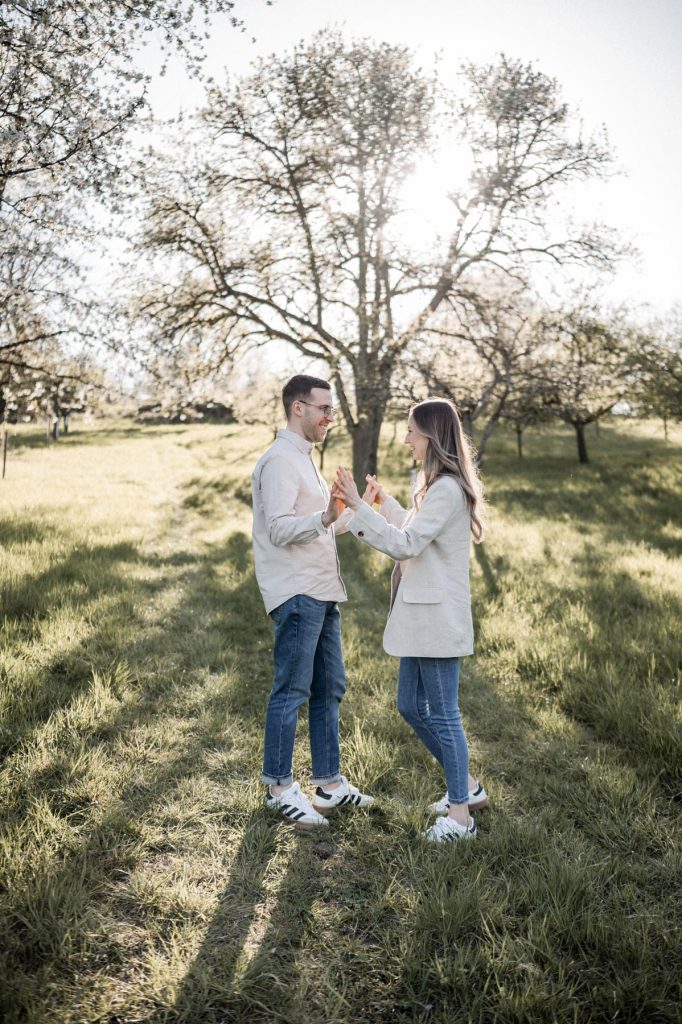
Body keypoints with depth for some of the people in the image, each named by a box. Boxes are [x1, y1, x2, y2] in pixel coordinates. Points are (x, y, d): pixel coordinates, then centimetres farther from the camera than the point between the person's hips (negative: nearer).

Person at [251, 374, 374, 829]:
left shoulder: (304, 459, 20)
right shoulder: (280, 460, -12)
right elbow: (280, 530, -22)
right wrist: (324, 519, -37)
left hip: (323, 592, 10)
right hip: (296, 594, -10)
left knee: (329, 689, 13)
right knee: (292, 692, -2)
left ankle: (330, 783, 23)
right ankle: (280, 787, 10)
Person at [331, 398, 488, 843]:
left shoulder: (448, 489, -17)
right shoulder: (439, 484, 15)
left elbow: (406, 544, -21)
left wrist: (359, 507, -19)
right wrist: (385, 503, 27)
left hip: (438, 617, -10)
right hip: (420, 616, 10)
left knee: (442, 713, 0)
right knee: (411, 706, 16)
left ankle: (460, 814, 14)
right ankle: (466, 786, 31)